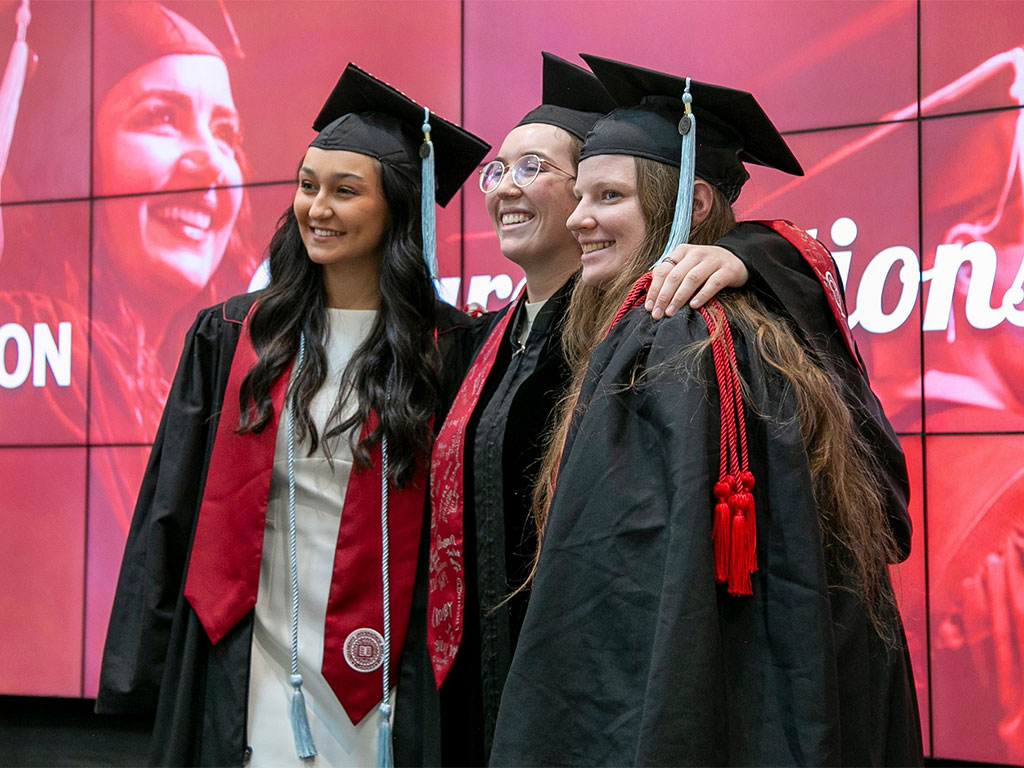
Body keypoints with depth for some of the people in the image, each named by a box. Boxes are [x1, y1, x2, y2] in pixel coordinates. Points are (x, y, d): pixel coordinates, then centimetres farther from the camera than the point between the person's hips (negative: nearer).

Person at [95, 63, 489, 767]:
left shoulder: (448, 351, -2)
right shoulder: (232, 337, 3)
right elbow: (172, 509, 4)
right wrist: (143, 670, 2)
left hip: (383, 679, -1)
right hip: (250, 676, 1)